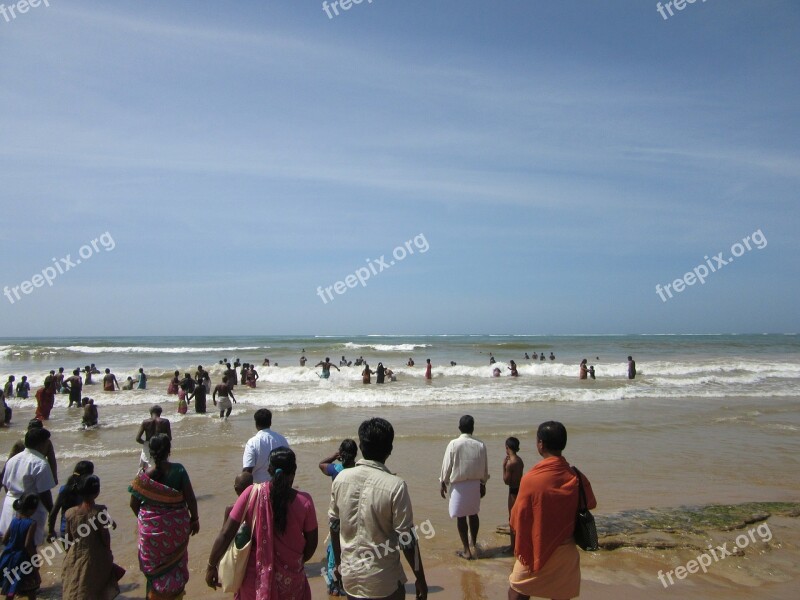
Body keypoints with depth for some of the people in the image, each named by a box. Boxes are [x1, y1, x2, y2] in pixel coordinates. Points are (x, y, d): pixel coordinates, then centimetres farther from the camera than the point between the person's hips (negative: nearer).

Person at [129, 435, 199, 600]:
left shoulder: (144, 476, -13)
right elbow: (190, 498, -13)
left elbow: (134, 504, -4)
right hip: (177, 525, 0)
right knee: (176, 562, 22)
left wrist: (143, 518, 16)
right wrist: (194, 519, 1)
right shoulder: (178, 470, -15)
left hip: (152, 527, 0)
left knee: (155, 567, 20)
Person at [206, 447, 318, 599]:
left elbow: (226, 534, -14)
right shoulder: (304, 501, -15)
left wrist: (212, 566, 0)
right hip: (290, 580, 0)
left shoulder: (253, 493, -16)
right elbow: (312, 542, -3)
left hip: (256, 576, 1)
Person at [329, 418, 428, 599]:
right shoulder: (395, 486, -20)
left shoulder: (341, 478, -7)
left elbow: (334, 526, 4)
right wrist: (420, 579, -2)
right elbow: (407, 540, -15)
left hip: (349, 576, 4)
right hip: (383, 582, -4)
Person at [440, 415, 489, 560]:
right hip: (475, 484, 3)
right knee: (473, 514, 20)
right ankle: (474, 543, 37)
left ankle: (467, 550, 14)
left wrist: (443, 483, 5)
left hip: (458, 485, -3)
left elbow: (447, 466, -8)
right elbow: (485, 468, 3)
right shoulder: (480, 445, -6)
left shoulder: (453, 444, -15)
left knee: (461, 517, 8)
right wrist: (483, 484, 17)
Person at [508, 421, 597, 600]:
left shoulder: (531, 479, -23)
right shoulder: (577, 478, -11)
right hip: (565, 553, 3)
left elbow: (517, 520, -13)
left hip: (535, 552, -3)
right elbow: (590, 505, 9)